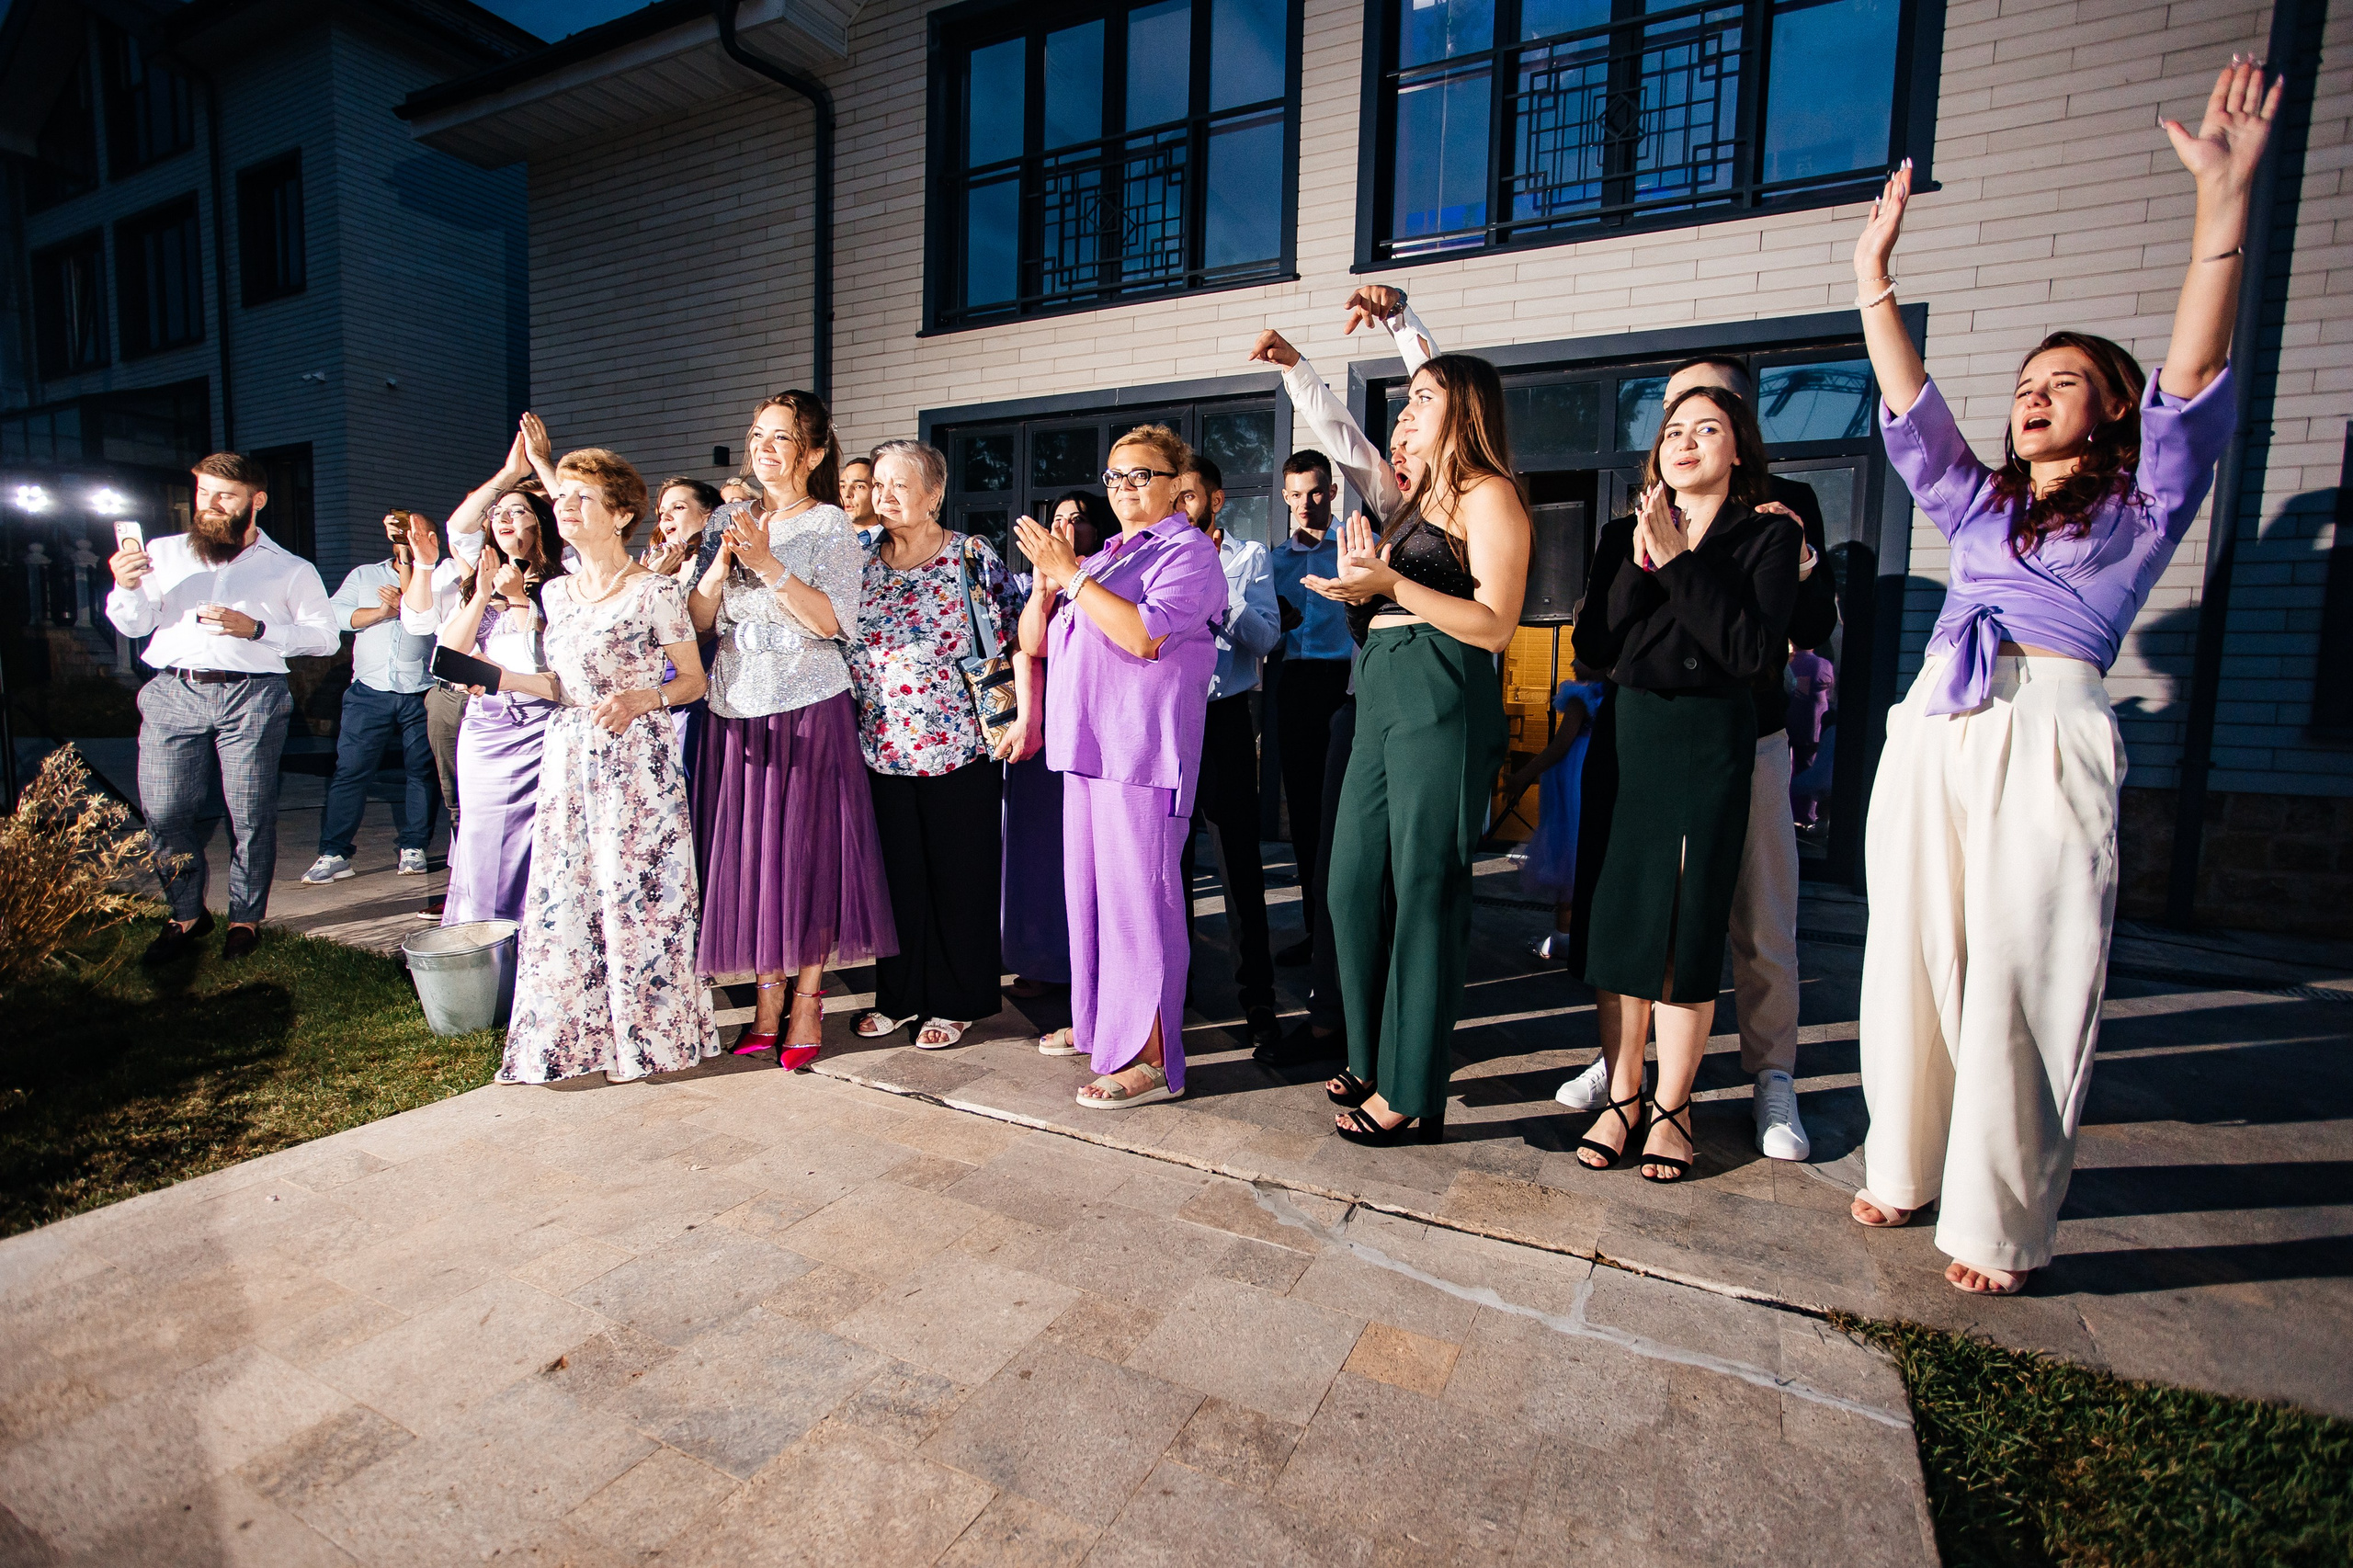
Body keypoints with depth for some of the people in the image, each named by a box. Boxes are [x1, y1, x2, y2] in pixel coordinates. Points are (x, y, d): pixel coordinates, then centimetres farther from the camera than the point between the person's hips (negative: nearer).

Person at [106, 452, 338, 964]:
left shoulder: (290, 569, 10)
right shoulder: (165, 553, 17)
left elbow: (326, 636, 2)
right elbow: (133, 625, 15)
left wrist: (255, 628, -10)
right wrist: (126, 587, -6)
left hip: (252, 698, -3)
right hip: (173, 693, 3)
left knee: (251, 816, -2)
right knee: (162, 813, 0)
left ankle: (246, 918, 12)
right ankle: (187, 914, 17)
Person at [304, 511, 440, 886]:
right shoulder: (364, 575, 16)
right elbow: (336, 613, 3)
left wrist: (403, 578, -8)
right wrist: (382, 611, -9)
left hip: (420, 693, -1)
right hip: (370, 691, 1)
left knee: (420, 771, 2)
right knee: (350, 769, -3)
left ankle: (413, 847, 12)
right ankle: (334, 853, 2)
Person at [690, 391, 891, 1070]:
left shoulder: (830, 525, 0)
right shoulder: (729, 520, 13)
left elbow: (833, 621, -13)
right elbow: (697, 621, 8)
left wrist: (766, 563, -18)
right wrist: (721, 564, -8)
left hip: (808, 713, -4)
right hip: (736, 712, 4)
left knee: (808, 850, 0)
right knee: (748, 852, 7)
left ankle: (807, 1000, 14)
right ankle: (767, 999, 21)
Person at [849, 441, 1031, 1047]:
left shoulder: (972, 557, -3)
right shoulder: (862, 563, 9)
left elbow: (1018, 639, -5)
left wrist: (1023, 716, -12)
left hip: (961, 745, -4)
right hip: (883, 747, 4)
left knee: (959, 876, 5)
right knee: (897, 874, 11)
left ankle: (956, 1001, 19)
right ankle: (899, 995, 26)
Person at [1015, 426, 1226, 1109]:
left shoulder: (1189, 552, -2)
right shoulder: (1104, 554, 21)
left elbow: (1145, 634, -20)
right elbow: (1033, 642, 18)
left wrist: (1070, 574, -15)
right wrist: (1046, 578, 0)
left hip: (1144, 751, -8)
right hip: (1088, 744, 8)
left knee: (1138, 895, -8)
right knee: (1090, 889, 14)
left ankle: (1151, 1057, -1)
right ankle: (1100, 1022, 29)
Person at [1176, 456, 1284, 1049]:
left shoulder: (1248, 556, 7)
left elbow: (1266, 638, -5)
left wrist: (1217, 595, -16)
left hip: (1223, 720, -3)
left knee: (1238, 861, -4)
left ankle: (1257, 999, 3)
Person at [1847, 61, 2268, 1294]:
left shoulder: (2144, 507, 10)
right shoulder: (1979, 506, 23)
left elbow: (2192, 380, -4)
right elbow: (1909, 408, 16)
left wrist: (2224, 199, -10)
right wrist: (1874, 280, 12)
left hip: (2048, 740, -4)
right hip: (1930, 733, 5)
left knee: (2018, 984, -3)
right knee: (1913, 960, 6)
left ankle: (2001, 1226, 9)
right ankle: (1908, 1167, 21)